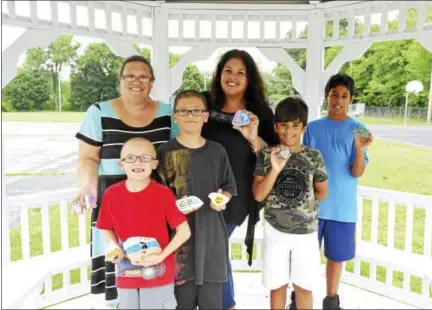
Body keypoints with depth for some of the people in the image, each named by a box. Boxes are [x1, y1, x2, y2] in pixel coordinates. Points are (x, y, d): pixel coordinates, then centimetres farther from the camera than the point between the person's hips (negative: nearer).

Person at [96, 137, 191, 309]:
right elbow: (107, 229, 8)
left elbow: (184, 231, -10)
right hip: (126, 277, 3)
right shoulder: (112, 194, -5)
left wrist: (161, 256, -18)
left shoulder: (164, 194, -14)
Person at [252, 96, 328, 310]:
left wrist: (301, 199, 2)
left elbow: (322, 193, 6)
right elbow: (258, 195, -11)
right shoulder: (267, 155, -6)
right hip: (275, 229, 0)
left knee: (303, 285, 13)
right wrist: (275, 170, -22)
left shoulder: (314, 156, -5)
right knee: (277, 284, 15)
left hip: (306, 230, 0)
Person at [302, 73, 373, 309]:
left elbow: (357, 172, -8)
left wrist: (360, 149, -26)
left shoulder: (358, 130, -2)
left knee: (336, 256, 12)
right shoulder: (313, 127, 3)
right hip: (312, 204, 1)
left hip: (342, 207, -1)